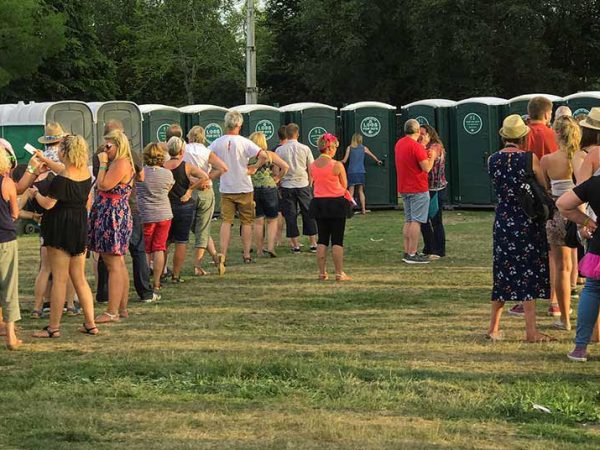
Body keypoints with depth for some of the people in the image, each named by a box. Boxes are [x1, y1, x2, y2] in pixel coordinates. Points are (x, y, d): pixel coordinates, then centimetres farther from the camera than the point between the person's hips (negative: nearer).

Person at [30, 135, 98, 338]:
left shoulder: (61, 179, -21)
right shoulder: (86, 173, 2)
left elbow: (47, 204, -16)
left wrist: (35, 193, 4)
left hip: (61, 229, -7)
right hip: (81, 229, 7)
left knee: (59, 279, -2)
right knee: (79, 278, 14)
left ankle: (54, 327, 3)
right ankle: (90, 323, 14)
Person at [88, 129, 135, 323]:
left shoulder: (121, 164, -15)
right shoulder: (118, 163, 18)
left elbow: (103, 185, -21)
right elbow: (102, 187, 16)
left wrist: (103, 164, -13)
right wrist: (104, 164, 11)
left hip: (114, 218, -11)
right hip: (115, 218, 11)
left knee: (114, 265, -10)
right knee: (119, 265, 14)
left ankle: (112, 312, -10)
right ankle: (122, 308, 20)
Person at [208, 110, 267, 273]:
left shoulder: (217, 143, -2)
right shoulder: (244, 142, -11)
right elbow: (263, 155, -21)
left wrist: (213, 173, 6)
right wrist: (254, 168, -6)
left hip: (225, 189, 2)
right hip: (244, 188, -2)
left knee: (226, 222, 0)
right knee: (246, 222, 11)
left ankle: (222, 254, -16)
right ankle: (246, 255, 18)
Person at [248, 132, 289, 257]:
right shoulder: (270, 155, -2)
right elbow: (285, 167, -6)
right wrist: (278, 178, 5)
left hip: (252, 189, 1)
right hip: (269, 188, -1)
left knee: (258, 221, 9)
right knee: (272, 220, 10)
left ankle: (259, 249, 13)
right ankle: (270, 247, -2)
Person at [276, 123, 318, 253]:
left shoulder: (279, 150, -4)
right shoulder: (305, 149, -2)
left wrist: (278, 186, 10)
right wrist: (309, 183, 15)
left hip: (287, 185, 0)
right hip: (303, 184, 1)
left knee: (290, 215, 5)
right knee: (308, 214, 8)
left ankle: (295, 245, 5)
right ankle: (313, 244, 8)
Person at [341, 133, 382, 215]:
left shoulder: (349, 148, 0)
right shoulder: (364, 148, 7)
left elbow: (344, 161, -1)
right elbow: (372, 156, 22)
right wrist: (378, 161, 42)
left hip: (351, 172, -2)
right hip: (361, 172, 2)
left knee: (351, 192, -2)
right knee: (361, 191, 11)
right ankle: (363, 209, 9)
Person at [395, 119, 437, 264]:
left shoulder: (399, 143, 9)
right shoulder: (416, 146, -18)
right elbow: (426, 168, -17)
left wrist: (425, 154, 19)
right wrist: (432, 157, 0)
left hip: (404, 189, 8)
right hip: (418, 189, -8)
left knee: (408, 221, 13)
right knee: (416, 221, -6)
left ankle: (407, 252, 14)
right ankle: (412, 255, -8)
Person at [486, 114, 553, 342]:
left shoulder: (493, 160, 0)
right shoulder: (529, 158, -11)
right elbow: (545, 186, -4)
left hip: (503, 221, 4)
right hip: (527, 221, -4)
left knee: (503, 273, 14)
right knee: (529, 274, 0)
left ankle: (494, 327, 18)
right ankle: (531, 330, -2)